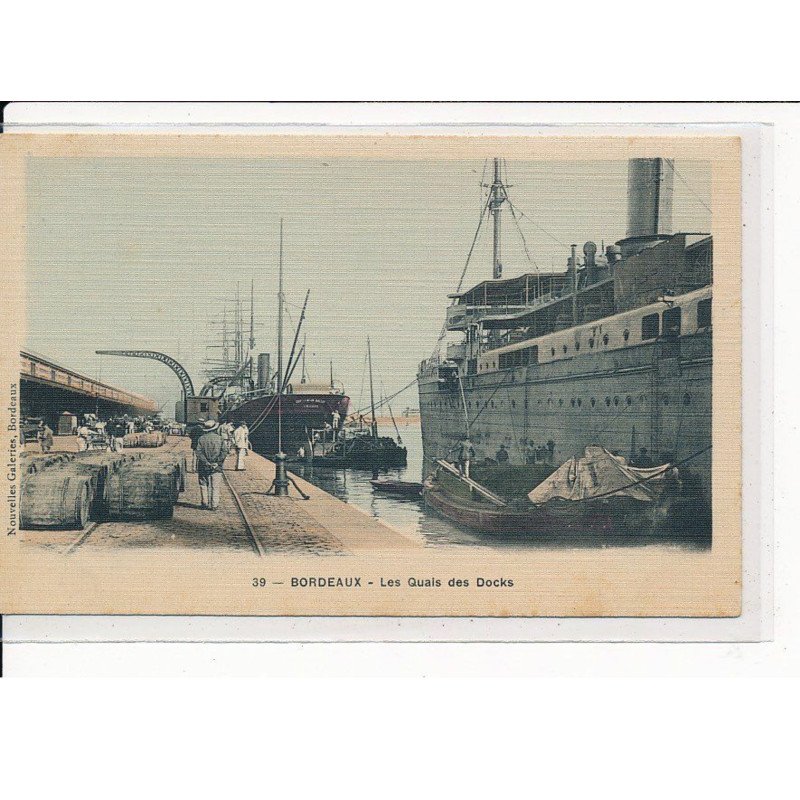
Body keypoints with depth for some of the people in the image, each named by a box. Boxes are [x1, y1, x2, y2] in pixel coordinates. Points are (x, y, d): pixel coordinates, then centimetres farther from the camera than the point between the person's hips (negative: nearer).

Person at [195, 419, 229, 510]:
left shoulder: (201, 439, 0)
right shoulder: (220, 439, 0)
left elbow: (199, 453, -10)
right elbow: (224, 451, -9)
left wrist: (206, 463, -10)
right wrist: (218, 462, -6)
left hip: (204, 467, 0)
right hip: (216, 468, 0)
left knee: (204, 485, 12)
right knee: (215, 486, 4)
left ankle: (205, 503, 11)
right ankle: (214, 505, 1)